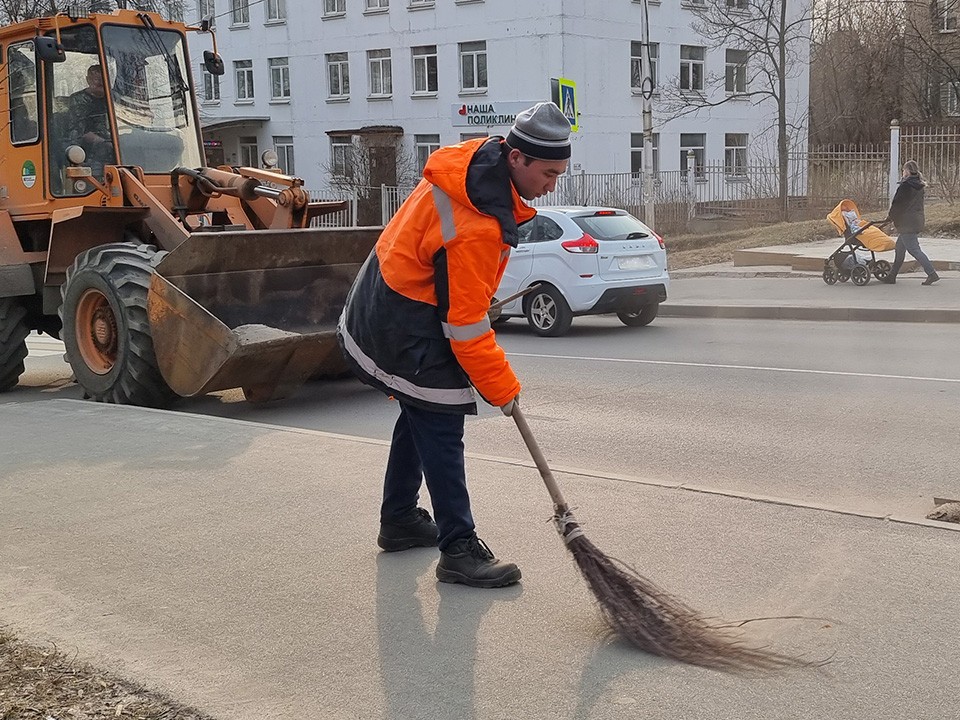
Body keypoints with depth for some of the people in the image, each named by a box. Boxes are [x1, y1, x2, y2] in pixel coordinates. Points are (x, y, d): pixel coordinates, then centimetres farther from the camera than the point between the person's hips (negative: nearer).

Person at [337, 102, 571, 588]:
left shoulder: (481, 160, -3)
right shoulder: (474, 229, -32)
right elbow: (466, 327, -26)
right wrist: (503, 389, -15)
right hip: (407, 336, -11)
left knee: (420, 417, 22)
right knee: (441, 434, -5)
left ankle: (400, 521, 37)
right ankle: (459, 552, 2)